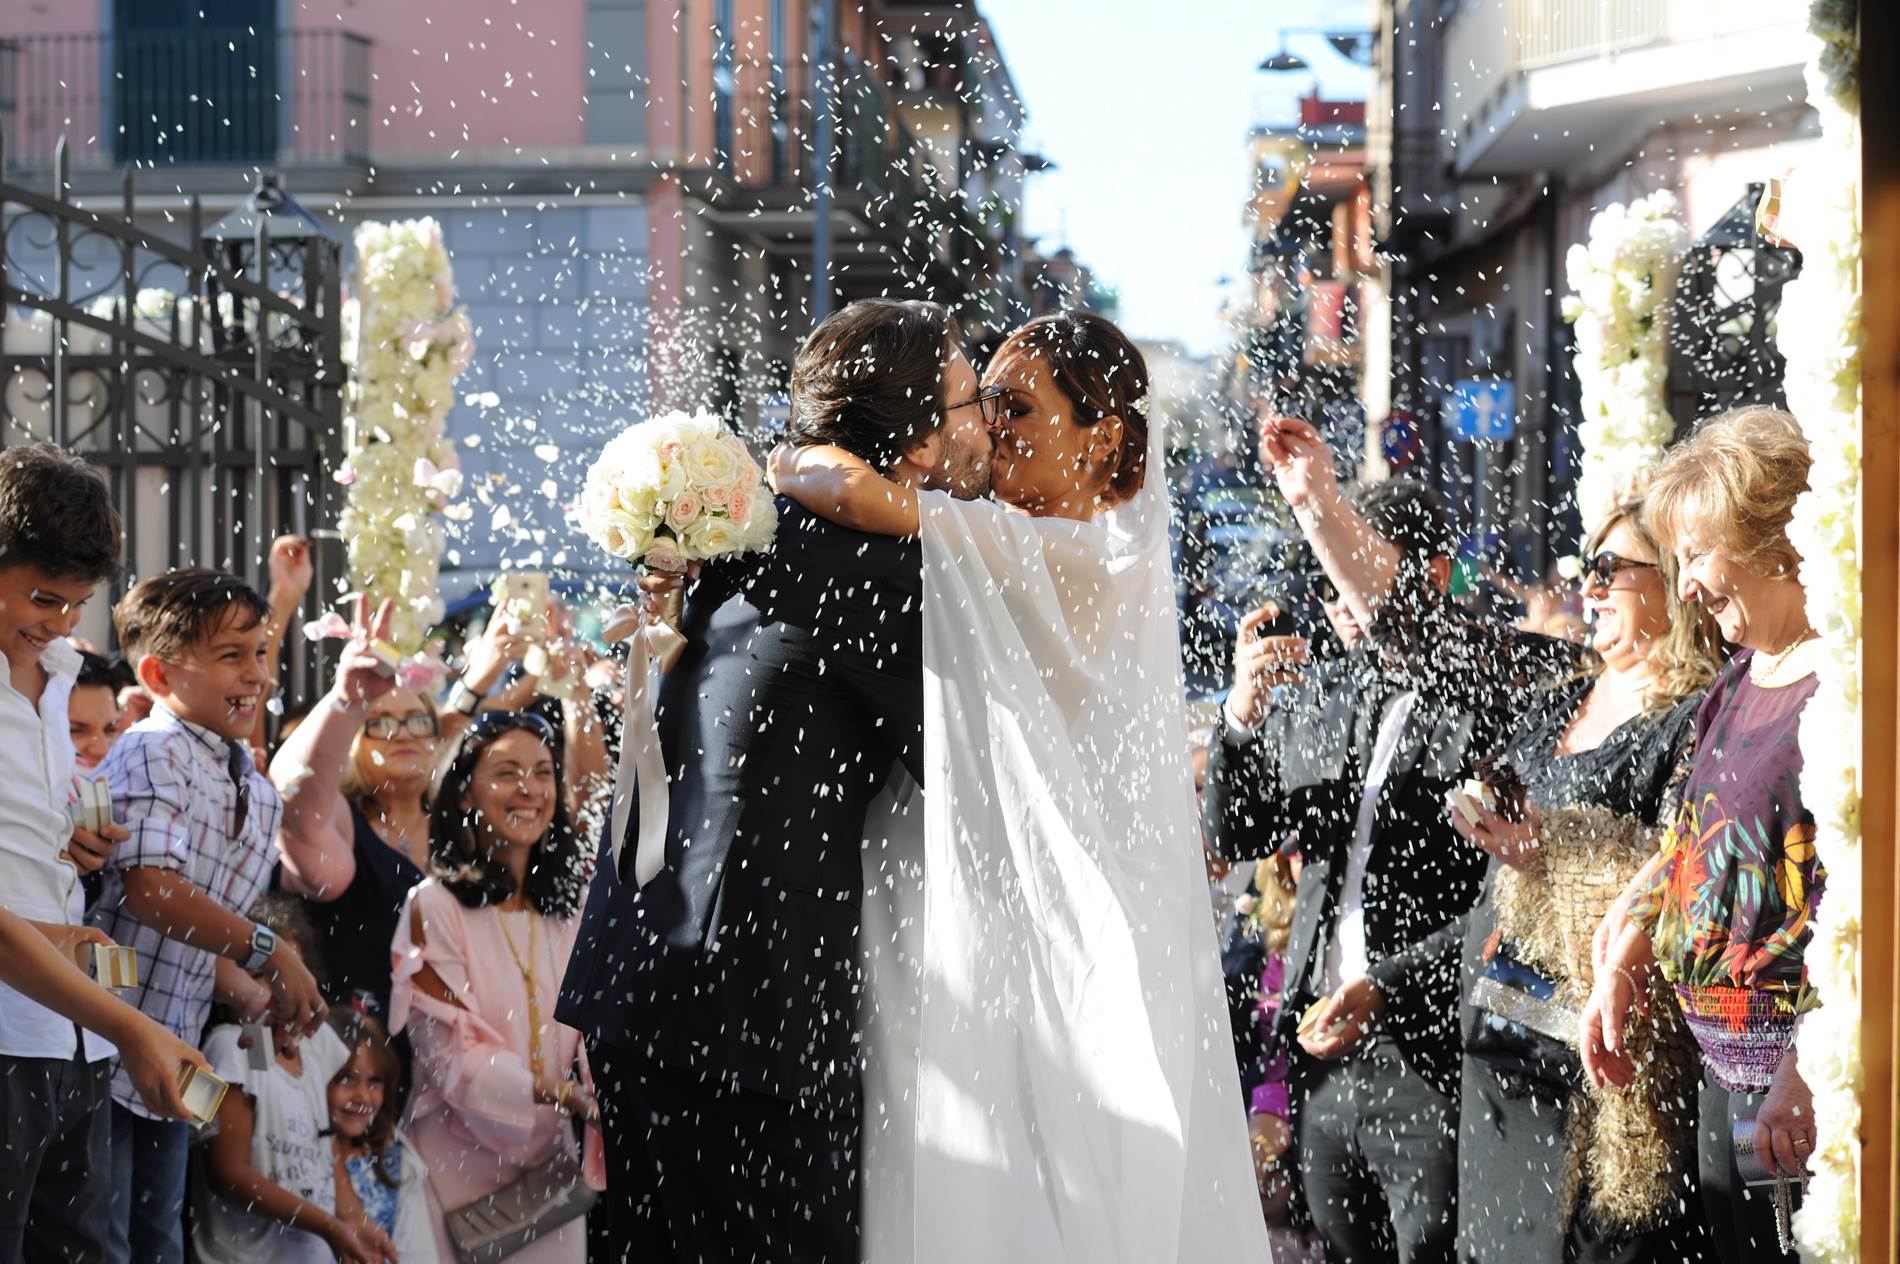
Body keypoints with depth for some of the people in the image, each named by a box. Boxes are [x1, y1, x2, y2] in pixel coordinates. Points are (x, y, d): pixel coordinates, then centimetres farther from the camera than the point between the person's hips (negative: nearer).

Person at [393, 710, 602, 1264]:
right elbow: (450, 1054, -14)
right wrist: (561, 1097, -24)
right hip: (463, 1158, -4)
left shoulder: (569, 906, 8)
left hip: (551, 1155, 4)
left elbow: (590, 1032, 5)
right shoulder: (433, 905, -8)